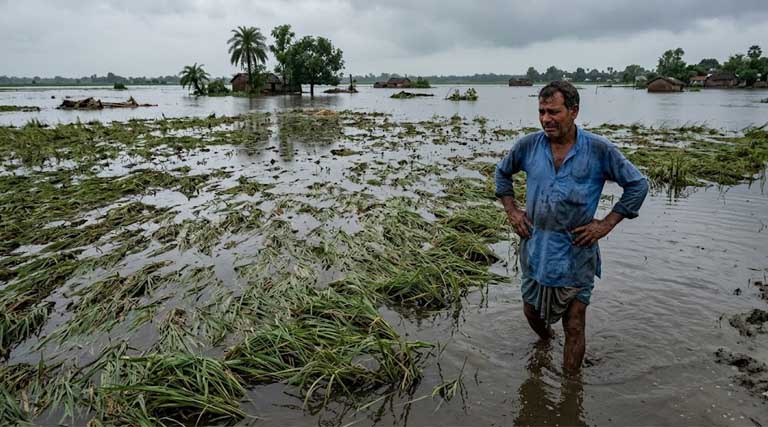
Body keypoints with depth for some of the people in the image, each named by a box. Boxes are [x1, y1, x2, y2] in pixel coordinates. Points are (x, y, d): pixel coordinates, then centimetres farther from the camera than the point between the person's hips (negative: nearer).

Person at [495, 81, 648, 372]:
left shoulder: (600, 150, -12)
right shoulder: (528, 146, -4)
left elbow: (638, 185, -2)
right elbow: (502, 173, 15)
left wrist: (606, 224, -8)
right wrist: (511, 211, 5)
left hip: (576, 254, -3)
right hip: (535, 248, 3)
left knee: (574, 329, 6)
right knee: (532, 313, 21)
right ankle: (545, 341, 55)